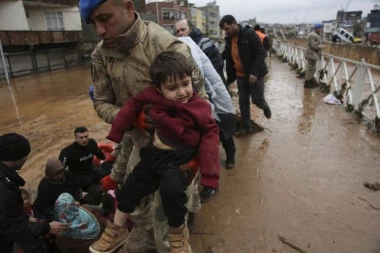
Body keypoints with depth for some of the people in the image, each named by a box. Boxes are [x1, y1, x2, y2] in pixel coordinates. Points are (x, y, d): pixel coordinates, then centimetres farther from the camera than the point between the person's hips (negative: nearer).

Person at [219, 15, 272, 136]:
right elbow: (228, 59, 12)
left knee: (257, 99, -1)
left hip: (255, 75, -5)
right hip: (240, 76, 5)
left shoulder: (249, 34, -14)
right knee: (243, 102, 7)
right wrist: (229, 78, 4)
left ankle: (265, 107, 34)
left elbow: (261, 53, -18)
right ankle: (246, 126, 20)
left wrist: (255, 73, -25)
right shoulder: (229, 39, 4)